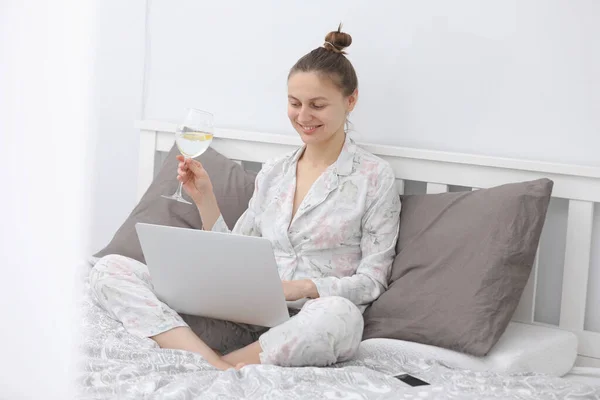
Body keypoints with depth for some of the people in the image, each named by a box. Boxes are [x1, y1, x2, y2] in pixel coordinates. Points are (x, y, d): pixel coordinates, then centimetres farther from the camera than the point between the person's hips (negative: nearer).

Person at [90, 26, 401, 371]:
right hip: (245, 317, 5)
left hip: (306, 330, -5)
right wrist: (205, 199, 4)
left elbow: (372, 281, -2)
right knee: (110, 269, -13)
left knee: (340, 315, -43)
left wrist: (305, 287, -17)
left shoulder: (375, 176, 2)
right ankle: (218, 366, -34)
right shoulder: (272, 173, 18)